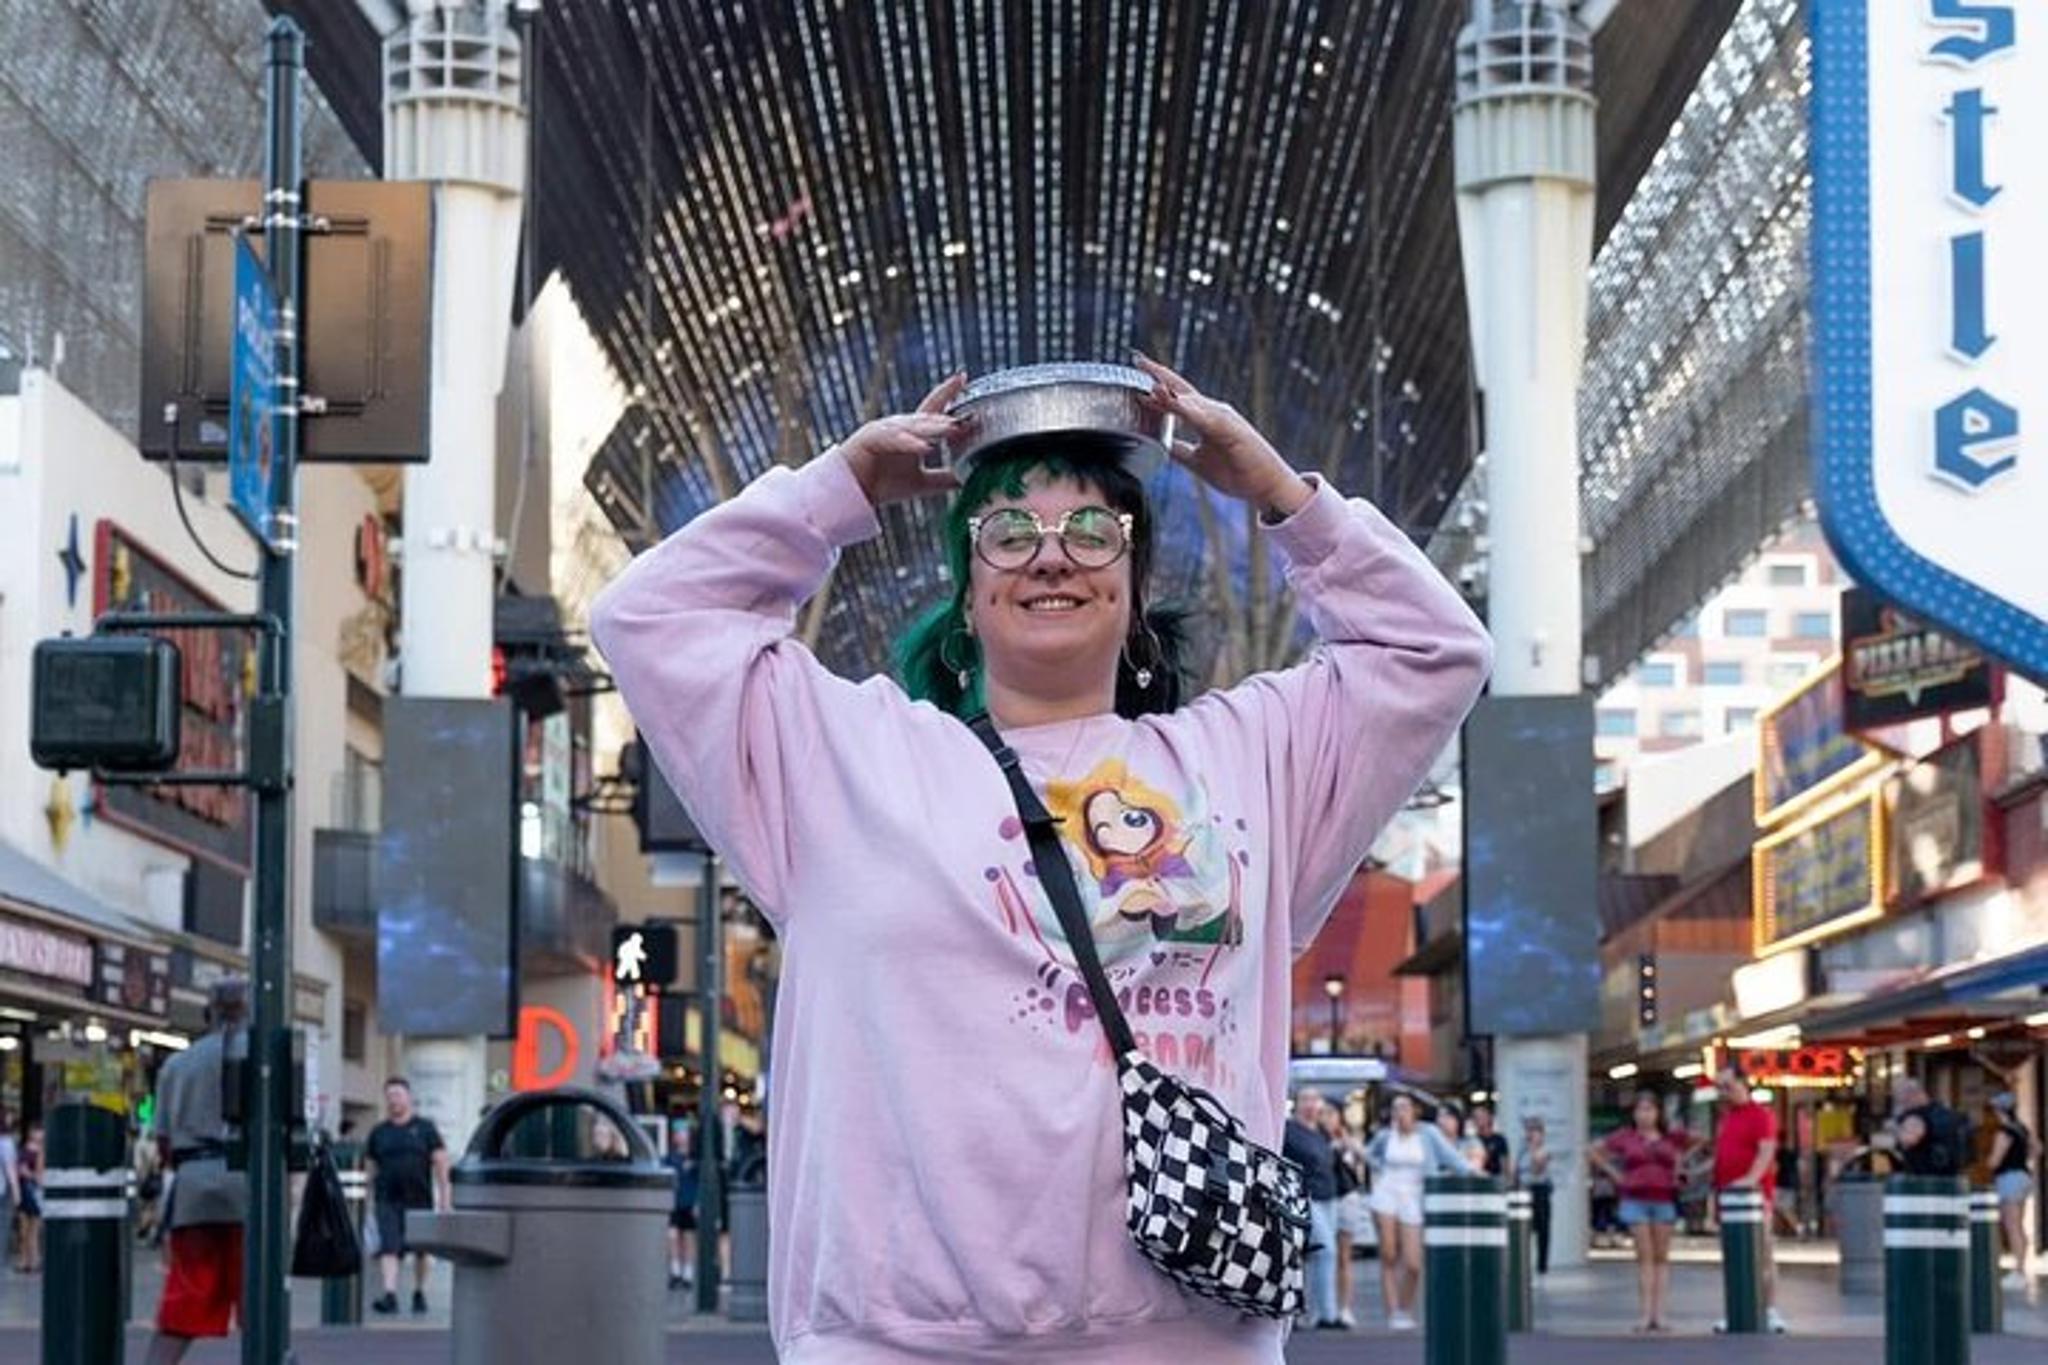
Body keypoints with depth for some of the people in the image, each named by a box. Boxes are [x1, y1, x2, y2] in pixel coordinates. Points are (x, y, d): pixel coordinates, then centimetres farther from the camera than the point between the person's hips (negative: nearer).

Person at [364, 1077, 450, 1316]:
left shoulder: (424, 1128, 4)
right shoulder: (379, 1132, 9)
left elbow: (440, 1161, 2)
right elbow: (370, 1165, 13)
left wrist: (443, 1195, -6)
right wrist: (370, 1198, 8)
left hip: (419, 1198, 0)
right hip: (388, 1200, 0)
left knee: (420, 1250, 12)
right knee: (389, 1247, -15)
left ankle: (419, 1294, 28)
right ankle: (390, 1295, -24)